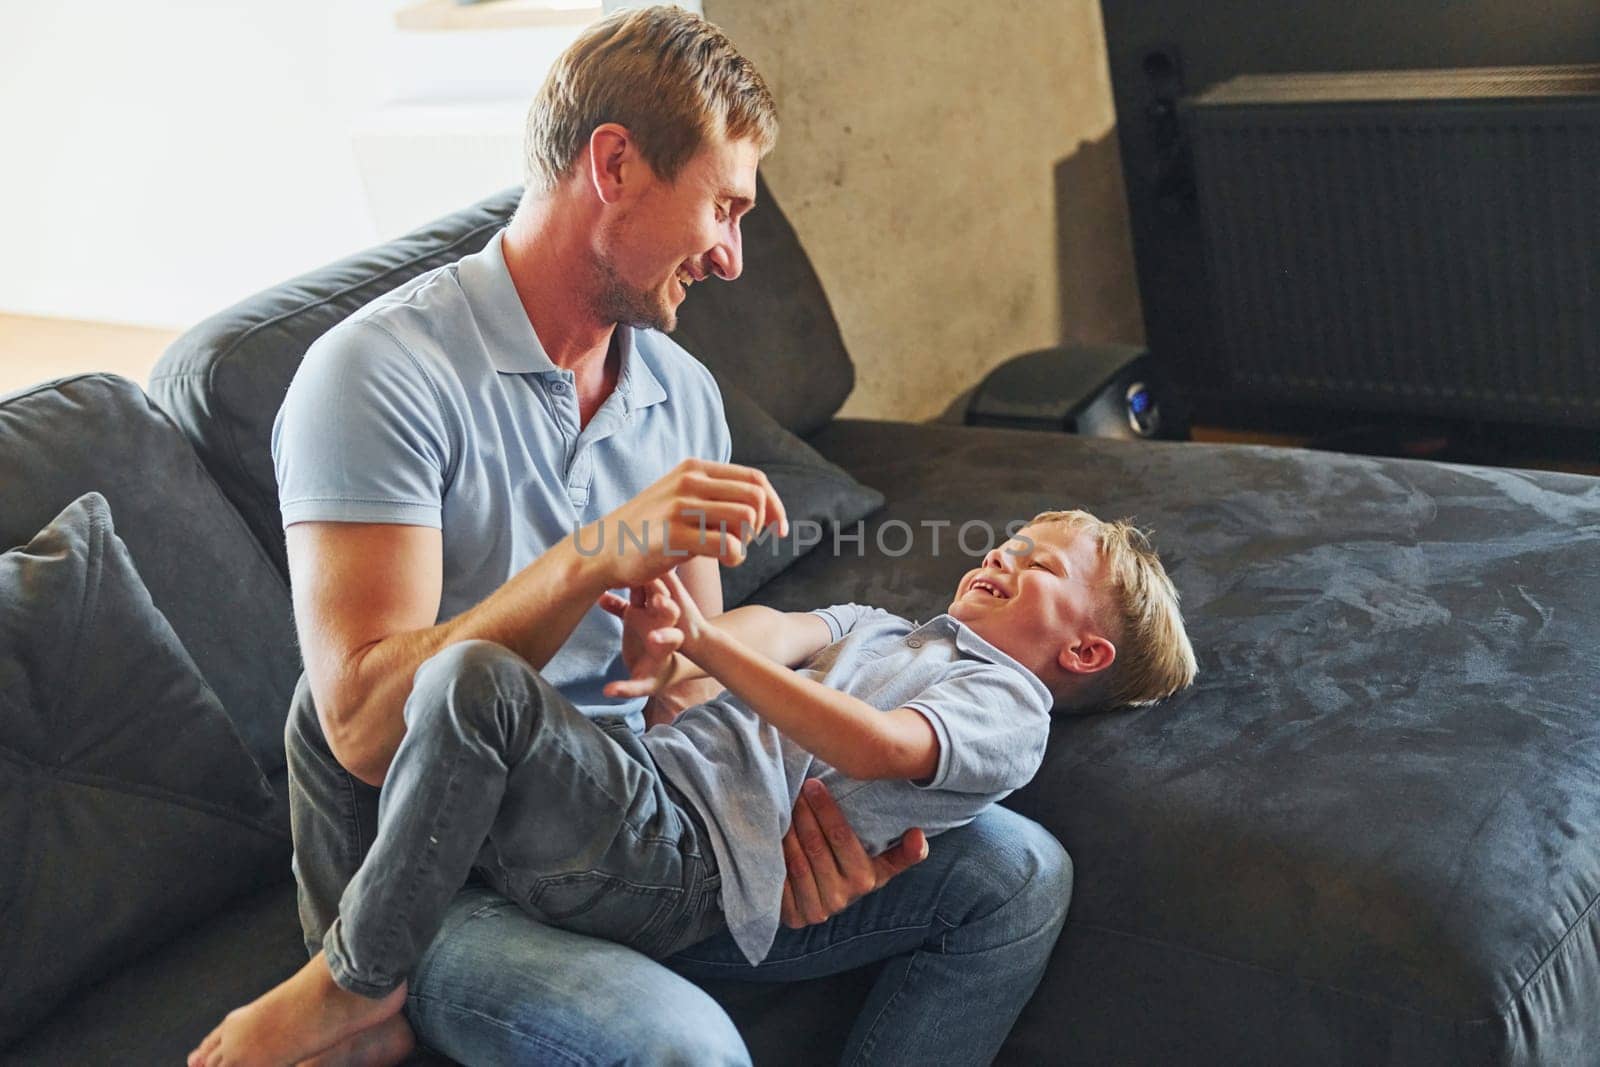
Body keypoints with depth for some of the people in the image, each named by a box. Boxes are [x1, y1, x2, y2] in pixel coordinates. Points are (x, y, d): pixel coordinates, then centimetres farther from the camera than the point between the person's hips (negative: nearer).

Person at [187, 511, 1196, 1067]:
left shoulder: (1008, 706, 8)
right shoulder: (882, 627, 32)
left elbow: (871, 747, -13)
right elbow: (784, 632, 9)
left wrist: (707, 639, -21)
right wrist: (676, 644, -14)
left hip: (674, 857, -9)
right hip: (633, 780, 9)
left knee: (481, 682, -30)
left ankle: (355, 981, -12)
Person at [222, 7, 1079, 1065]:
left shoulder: (686, 395, 7)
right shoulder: (381, 373, -15)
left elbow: (691, 688, 8)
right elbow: (364, 724, -22)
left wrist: (786, 794, -12)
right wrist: (601, 556, -31)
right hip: (438, 885, -6)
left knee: (1018, 873, 0)